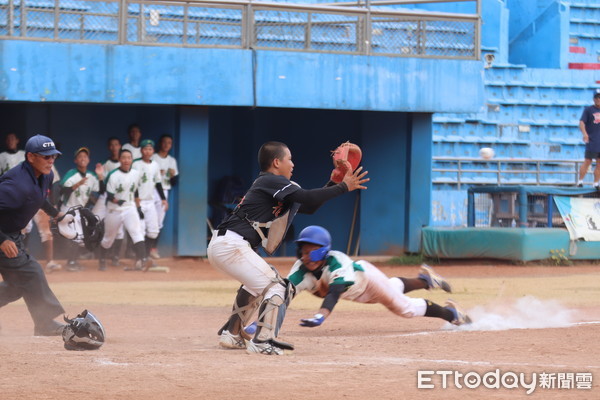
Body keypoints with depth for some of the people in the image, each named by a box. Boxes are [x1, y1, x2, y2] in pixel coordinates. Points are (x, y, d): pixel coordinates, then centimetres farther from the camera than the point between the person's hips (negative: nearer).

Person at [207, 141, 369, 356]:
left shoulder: (271, 185, 23)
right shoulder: (272, 181, -6)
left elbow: (309, 207, 25)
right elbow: (307, 198, -19)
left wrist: (334, 182, 19)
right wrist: (343, 187, -11)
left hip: (220, 245, 10)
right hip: (232, 246, -10)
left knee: (257, 282, 31)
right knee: (276, 286, -9)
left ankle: (231, 334, 30)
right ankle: (262, 341, -13)